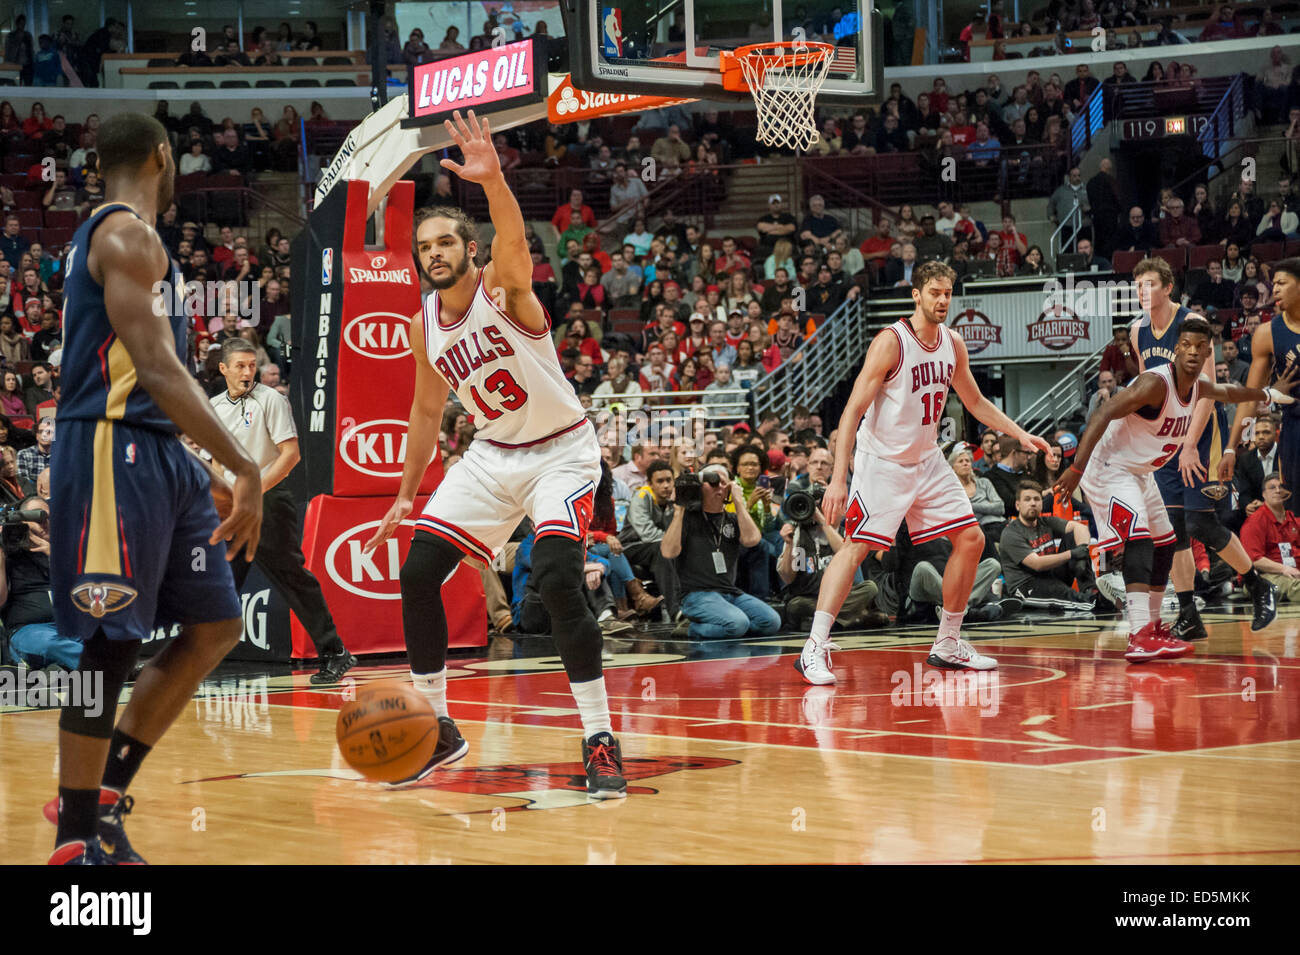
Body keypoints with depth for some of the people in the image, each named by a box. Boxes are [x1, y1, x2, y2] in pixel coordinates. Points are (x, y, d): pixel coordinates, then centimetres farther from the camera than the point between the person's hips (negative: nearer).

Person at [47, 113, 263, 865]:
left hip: (159, 456, 10)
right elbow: (156, 367, -21)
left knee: (215, 627, 11)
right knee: (111, 646, -7)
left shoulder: (124, 236, 20)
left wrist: (213, 469, 24)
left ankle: (105, 791, 15)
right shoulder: (126, 234, -11)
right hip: (114, 455, -10)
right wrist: (244, 468, -23)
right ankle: (77, 838, 0)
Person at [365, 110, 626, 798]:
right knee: (417, 573, -4)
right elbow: (427, 412, 15)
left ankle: (600, 742, -17)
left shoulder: (502, 286, -17)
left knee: (557, 578, -26)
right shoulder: (423, 325, 1)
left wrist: (492, 180, -61)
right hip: (492, 453, 7)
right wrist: (406, 496, 15)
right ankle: (437, 728, 12)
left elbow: (513, 239, -42)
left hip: (562, 450, -7)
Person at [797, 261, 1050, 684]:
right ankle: (814, 649, -16)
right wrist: (839, 478, -26)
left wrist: (1020, 434, 10)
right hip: (881, 462, -7)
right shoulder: (891, 343, -18)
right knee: (855, 547, -17)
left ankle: (947, 645, 15)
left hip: (926, 460, 7)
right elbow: (853, 412, -20)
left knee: (971, 540, 5)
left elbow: (976, 401, 20)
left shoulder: (953, 344, 3)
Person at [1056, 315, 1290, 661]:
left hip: (1141, 474, 10)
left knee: (1163, 543, 16)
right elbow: (1104, 415, -32)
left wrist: (1270, 394, 39)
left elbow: (1228, 392, 27)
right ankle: (1140, 637, -35)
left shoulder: (1198, 388, 2)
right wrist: (1076, 468, -38)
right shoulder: (1156, 383, -26)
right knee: (1138, 539, -25)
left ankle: (1153, 628, 29)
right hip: (1110, 469, -10)